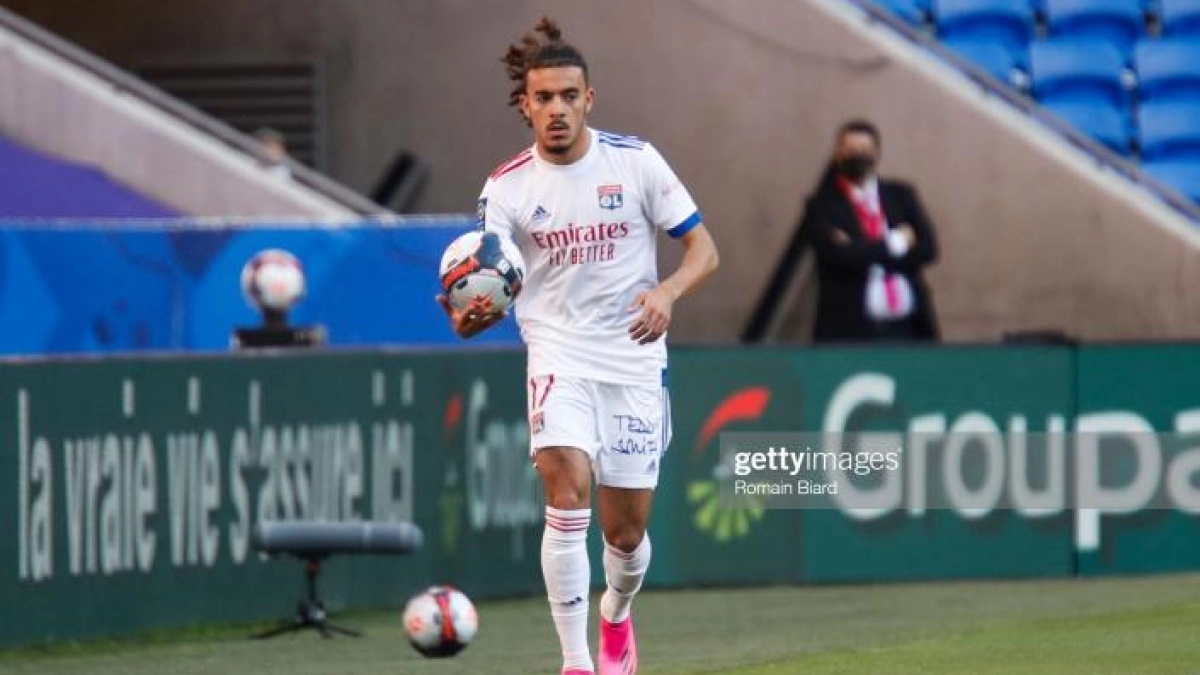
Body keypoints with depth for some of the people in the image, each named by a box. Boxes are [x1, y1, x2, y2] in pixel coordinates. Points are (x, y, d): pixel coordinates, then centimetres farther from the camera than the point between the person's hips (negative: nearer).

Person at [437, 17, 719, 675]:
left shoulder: (635, 161, -3)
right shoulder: (506, 188, -3)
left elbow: (702, 249, 1)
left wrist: (667, 292, -20)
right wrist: (471, 317, -30)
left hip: (635, 357, 1)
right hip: (559, 354, -1)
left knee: (626, 530, 5)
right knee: (568, 491, -24)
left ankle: (616, 615, 39)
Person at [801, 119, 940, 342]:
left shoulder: (901, 195, 12)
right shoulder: (822, 207, 1)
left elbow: (927, 248, 0)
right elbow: (840, 257, -15)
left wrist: (861, 251, -9)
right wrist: (894, 243, -5)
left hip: (907, 329, 4)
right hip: (851, 330, -4)